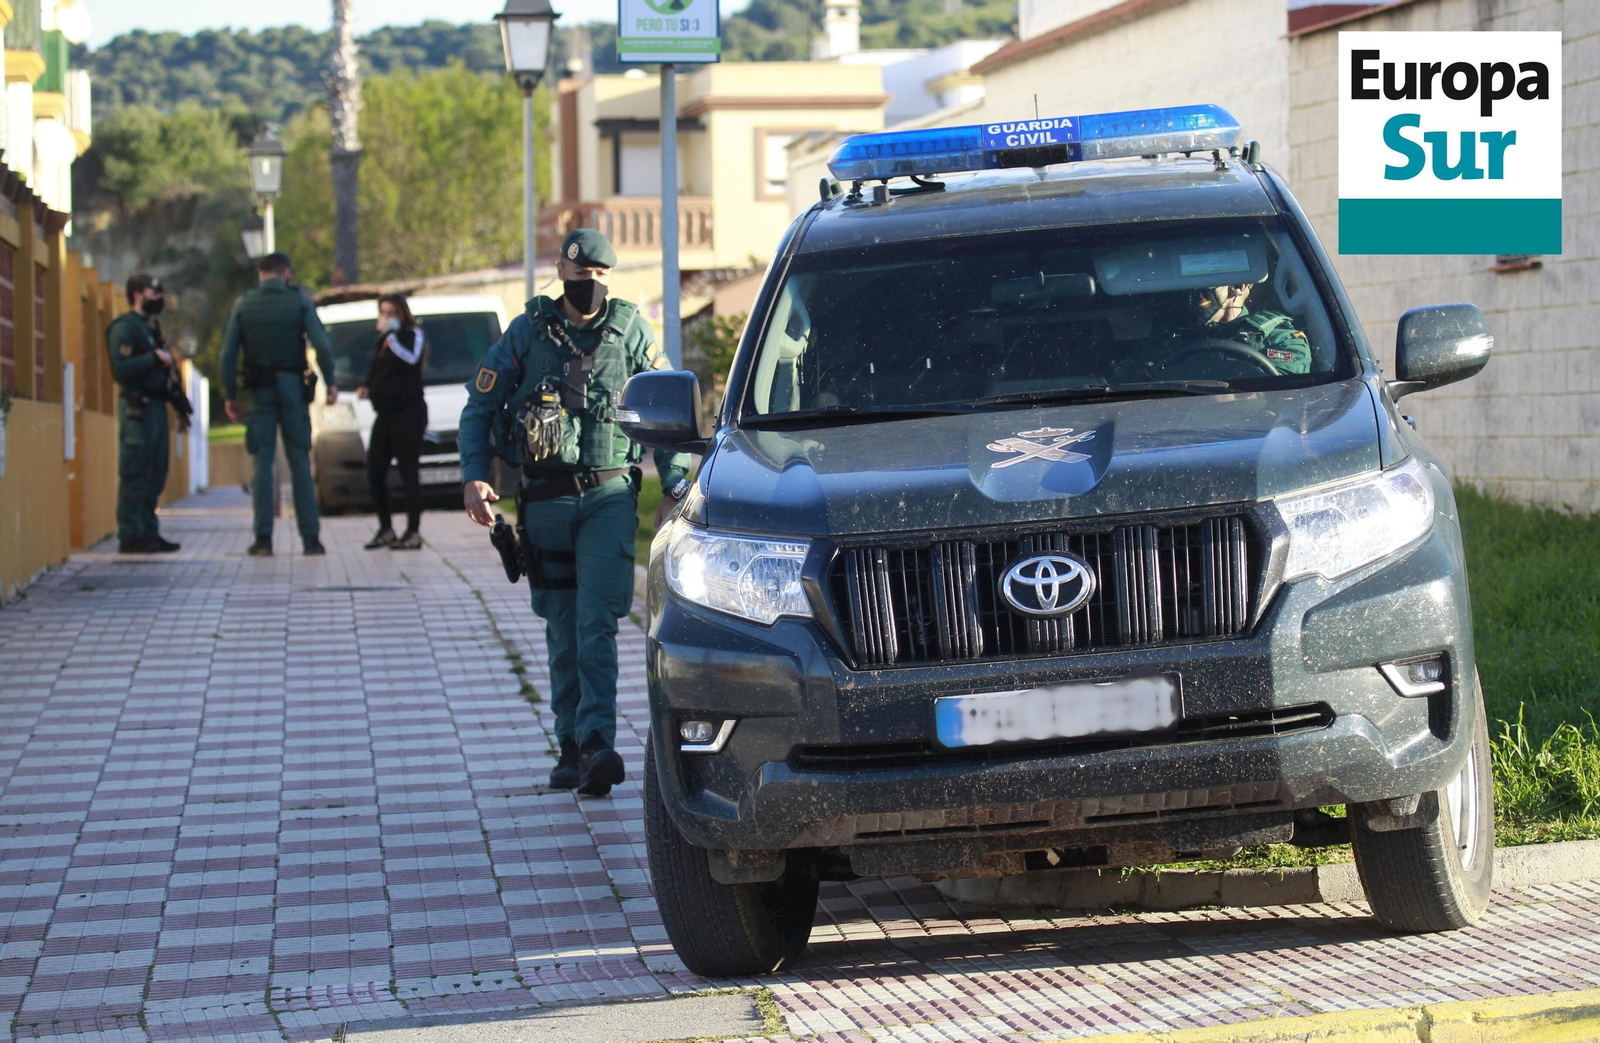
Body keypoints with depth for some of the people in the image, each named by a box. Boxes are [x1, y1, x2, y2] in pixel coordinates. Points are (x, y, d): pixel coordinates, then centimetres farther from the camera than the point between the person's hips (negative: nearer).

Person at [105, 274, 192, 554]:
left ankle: (148, 533, 15)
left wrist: (181, 408, 21)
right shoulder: (124, 328, -8)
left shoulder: (150, 327, 21)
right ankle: (131, 536, -7)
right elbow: (120, 369, -20)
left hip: (156, 405, 9)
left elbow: (166, 372, 24)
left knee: (155, 476, 10)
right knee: (134, 475, -8)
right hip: (137, 409, -9)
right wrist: (154, 357, -19)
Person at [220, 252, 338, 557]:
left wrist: (230, 396, 4)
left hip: (260, 390, 1)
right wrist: (330, 382, -1)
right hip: (293, 386, -1)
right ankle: (311, 537, 1)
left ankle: (263, 538, -3)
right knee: (300, 461, 3)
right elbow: (321, 344, -9)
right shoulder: (299, 300, 0)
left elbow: (228, 354, 0)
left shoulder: (244, 304, 4)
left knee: (263, 462, 2)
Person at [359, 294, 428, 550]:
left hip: (408, 411, -8)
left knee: (408, 472, -8)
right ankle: (385, 529, 16)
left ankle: (413, 533, -6)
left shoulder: (413, 335, -2)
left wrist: (391, 336, -19)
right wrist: (366, 389, 8)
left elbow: (411, 359, -23)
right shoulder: (380, 342, 19)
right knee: (374, 473, 4)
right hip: (385, 412, 8)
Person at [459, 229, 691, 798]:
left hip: (610, 497, -2)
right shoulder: (527, 332, 5)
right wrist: (474, 477, -5)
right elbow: (478, 407, 9)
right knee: (563, 631, 7)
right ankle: (571, 747, 16)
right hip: (546, 498, 2)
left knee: (597, 623, -14)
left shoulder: (630, 330, 5)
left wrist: (675, 486, 2)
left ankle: (597, 744, -21)